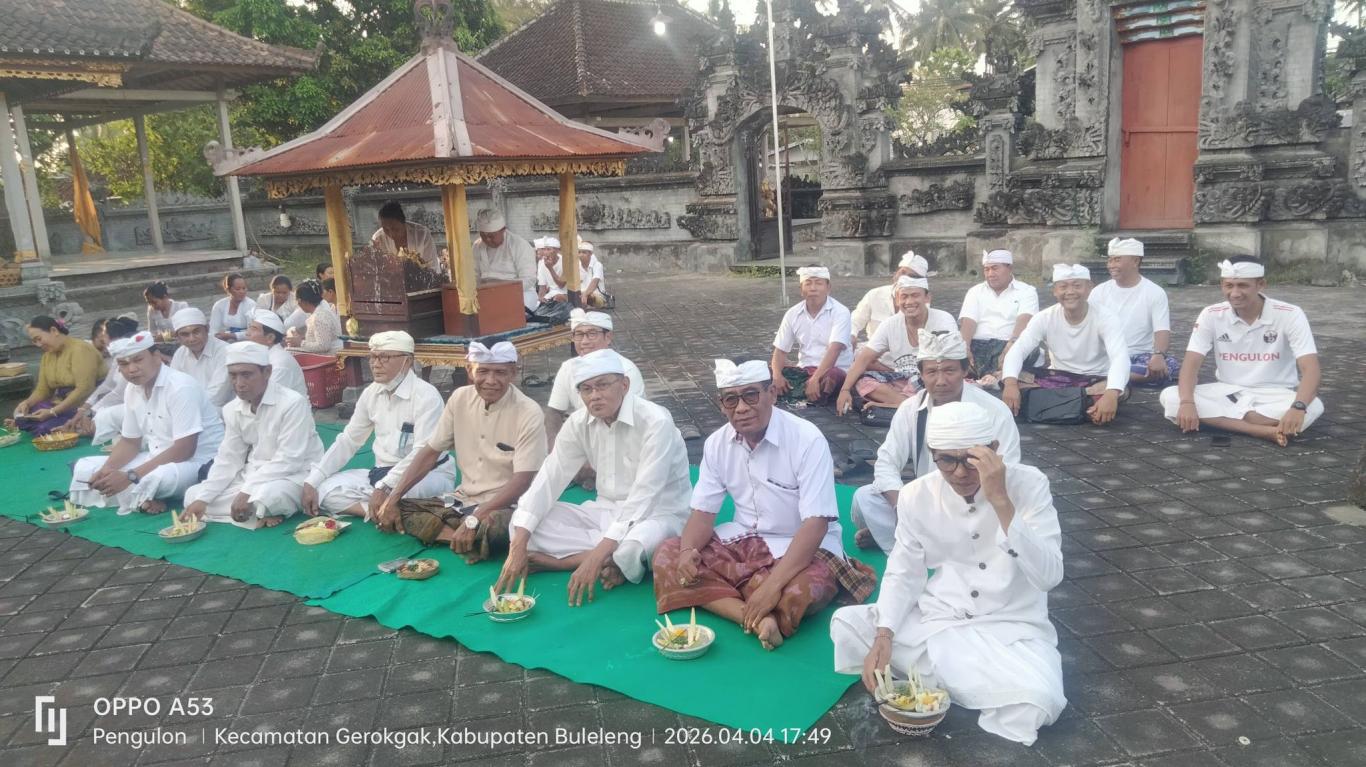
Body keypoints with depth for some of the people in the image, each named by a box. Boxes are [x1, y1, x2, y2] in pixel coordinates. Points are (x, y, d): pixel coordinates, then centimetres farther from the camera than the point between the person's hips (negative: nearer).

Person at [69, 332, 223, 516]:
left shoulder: (180, 387, -21)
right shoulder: (133, 389, 4)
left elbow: (184, 450, -25)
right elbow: (130, 442, 12)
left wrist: (130, 477, -26)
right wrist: (106, 470, -9)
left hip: (197, 461, -8)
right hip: (157, 459, 8)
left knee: (156, 478, -39)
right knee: (84, 468, 2)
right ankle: (143, 499, -11)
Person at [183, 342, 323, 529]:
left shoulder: (293, 403, -19)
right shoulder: (232, 410, 3)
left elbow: (288, 461, -23)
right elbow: (228, 459, 5)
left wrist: (247, 492, -26)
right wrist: (202, 499, -8)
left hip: (294, 474, -8)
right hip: (255, 474, 8)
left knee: (266, 496, -39)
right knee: (192, 496, -3)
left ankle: (256, 512, -6)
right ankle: (260, 513, -11)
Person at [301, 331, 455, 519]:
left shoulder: (426, 395, -16)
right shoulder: (371, 393, 6)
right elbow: (348, 440, 9)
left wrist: (385, 486, -33)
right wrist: (311, 481, -1)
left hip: (427, 475, -7)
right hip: (382, 473, 7)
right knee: (325, 490, -13)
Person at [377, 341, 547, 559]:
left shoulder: (529, 414, -16)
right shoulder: (460, 398, -1)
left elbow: (521, 482, -21)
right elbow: (430, 453, 6)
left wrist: (474, 519, -31)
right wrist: (392, 498, -3)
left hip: (507, 506, -6)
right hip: (463, 500, 7)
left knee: (490, 525, -39)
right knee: (394, 510, -8)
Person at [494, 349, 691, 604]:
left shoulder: (655, 422, -23)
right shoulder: (579, 423, -4)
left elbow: (643, 497, -28)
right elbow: (548, 479, -7)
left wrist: (597, 556, -34)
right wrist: (518, 547, -17)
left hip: (658, 514, -6)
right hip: (608, 511, 7)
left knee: (632, 547, -42)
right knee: (521, 522, -11)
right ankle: (615, 559, -16)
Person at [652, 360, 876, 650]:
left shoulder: (807, 440, -20)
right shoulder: (717, 443, -2)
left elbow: (816, 523, -25)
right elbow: (703, 512, 0)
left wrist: (773, 584, -34)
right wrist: (687, 552, -23)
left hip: (802, 545, -6)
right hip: (743, 540, 6)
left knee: (797, 595, -38)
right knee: (667, 555, -14)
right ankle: (758, 618, -28)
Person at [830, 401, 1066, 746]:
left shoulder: (1028, 485, -14)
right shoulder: (916, 495, -5)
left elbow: (1049, 576, -24)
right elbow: (904, 573, 1)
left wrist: (1001, 501, -34)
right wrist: (884, 636, -16)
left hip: (1011, 630, -2)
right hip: (937, 620, 3)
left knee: (1034, 703, -32)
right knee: (846, 624, -14)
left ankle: (924, 674, -8)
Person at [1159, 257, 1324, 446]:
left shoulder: (1290, 315, -13)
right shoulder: (1211, 315, -6)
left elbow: (1311, 369, -21)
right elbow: (1191, 364, -11)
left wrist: (1298, 408, -42)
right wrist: (1187, 402, -32)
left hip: (1274, 396, -2)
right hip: (1227, 394, 2)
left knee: (1313, 407, -34)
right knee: (1170, 397, -26)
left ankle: (1218, 420, -26)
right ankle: (1263, 429, -30)